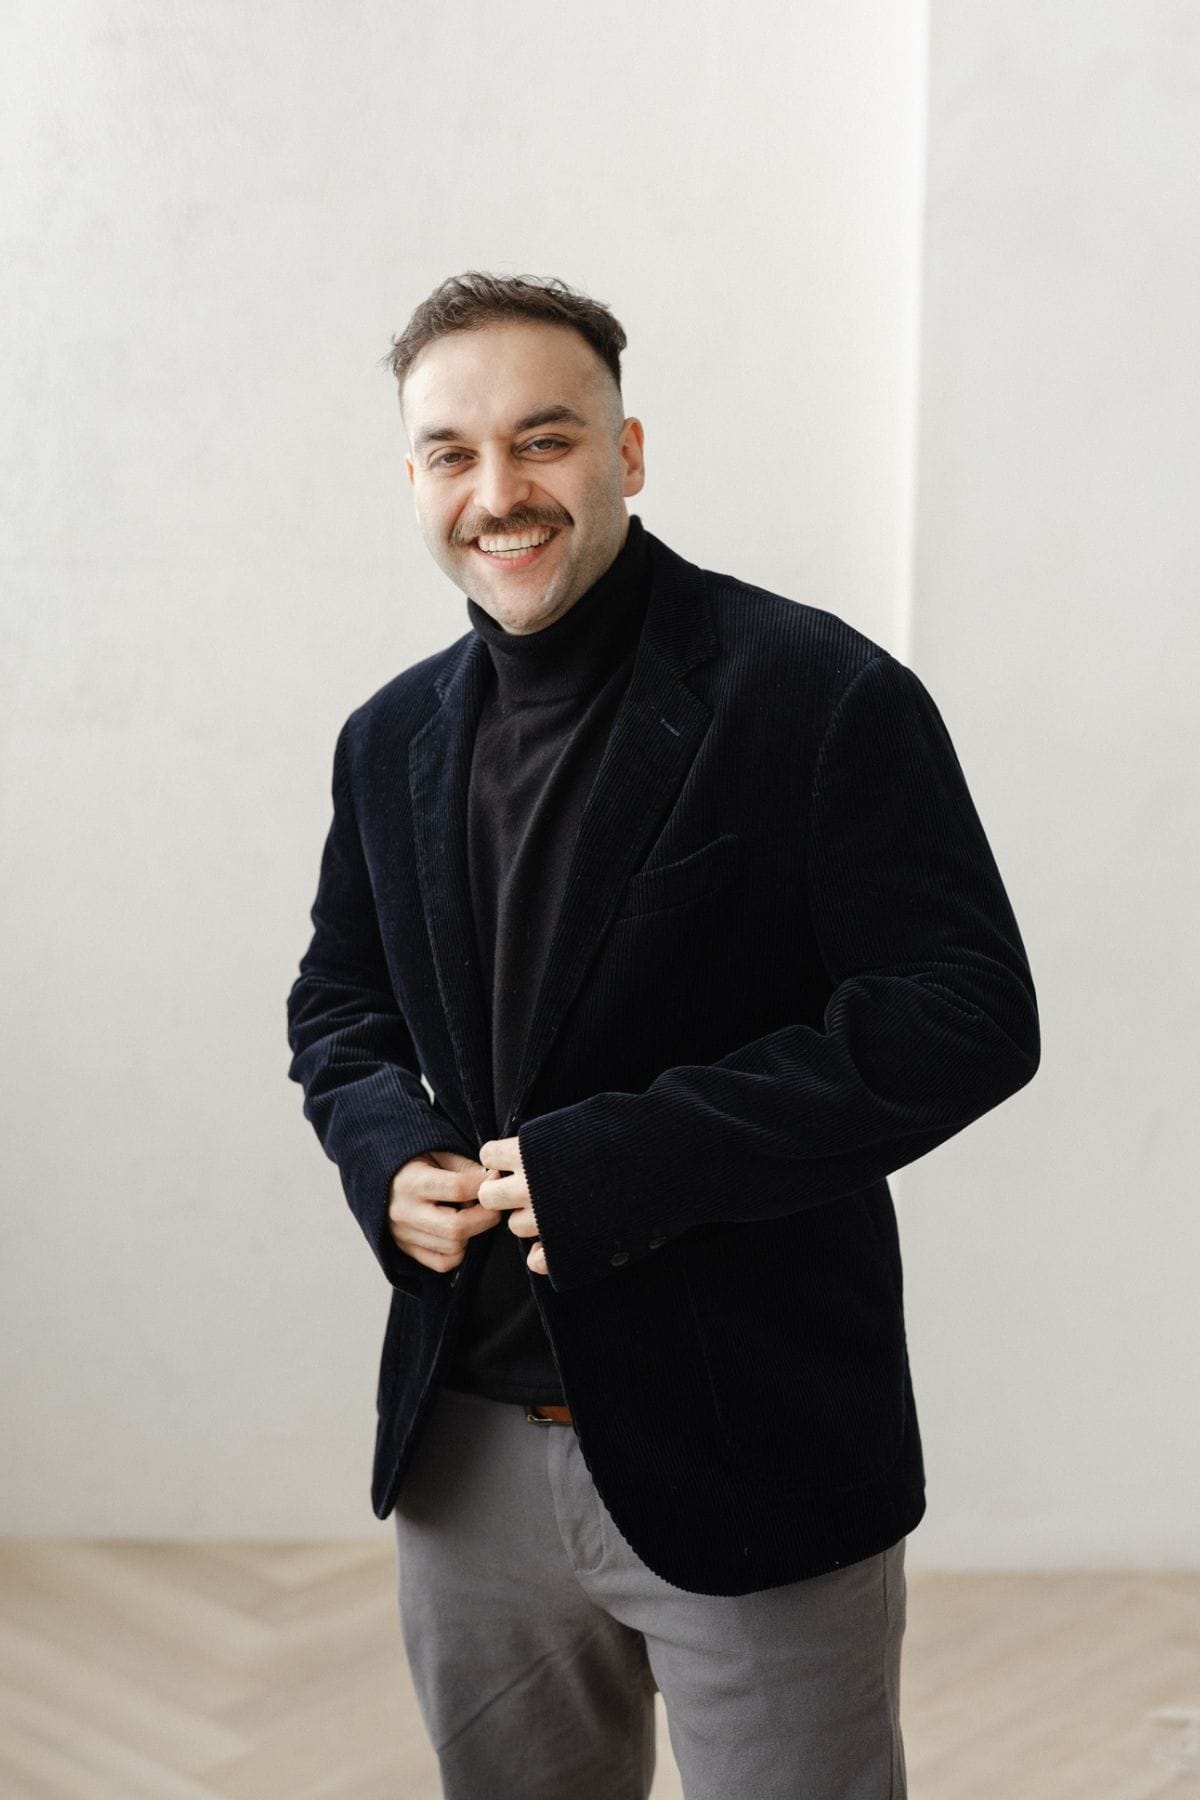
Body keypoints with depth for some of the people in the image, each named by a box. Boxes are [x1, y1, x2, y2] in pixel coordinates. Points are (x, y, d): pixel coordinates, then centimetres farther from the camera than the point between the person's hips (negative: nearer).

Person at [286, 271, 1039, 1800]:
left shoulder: (817, 696, -12)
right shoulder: (393, 740, 7)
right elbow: (338, 1001, 18)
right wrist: (385, 1151, -5)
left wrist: (624, 1161, -22)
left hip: (751, 1459, -5)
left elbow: (968, 1013, -17)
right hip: (465, 1451, 6)